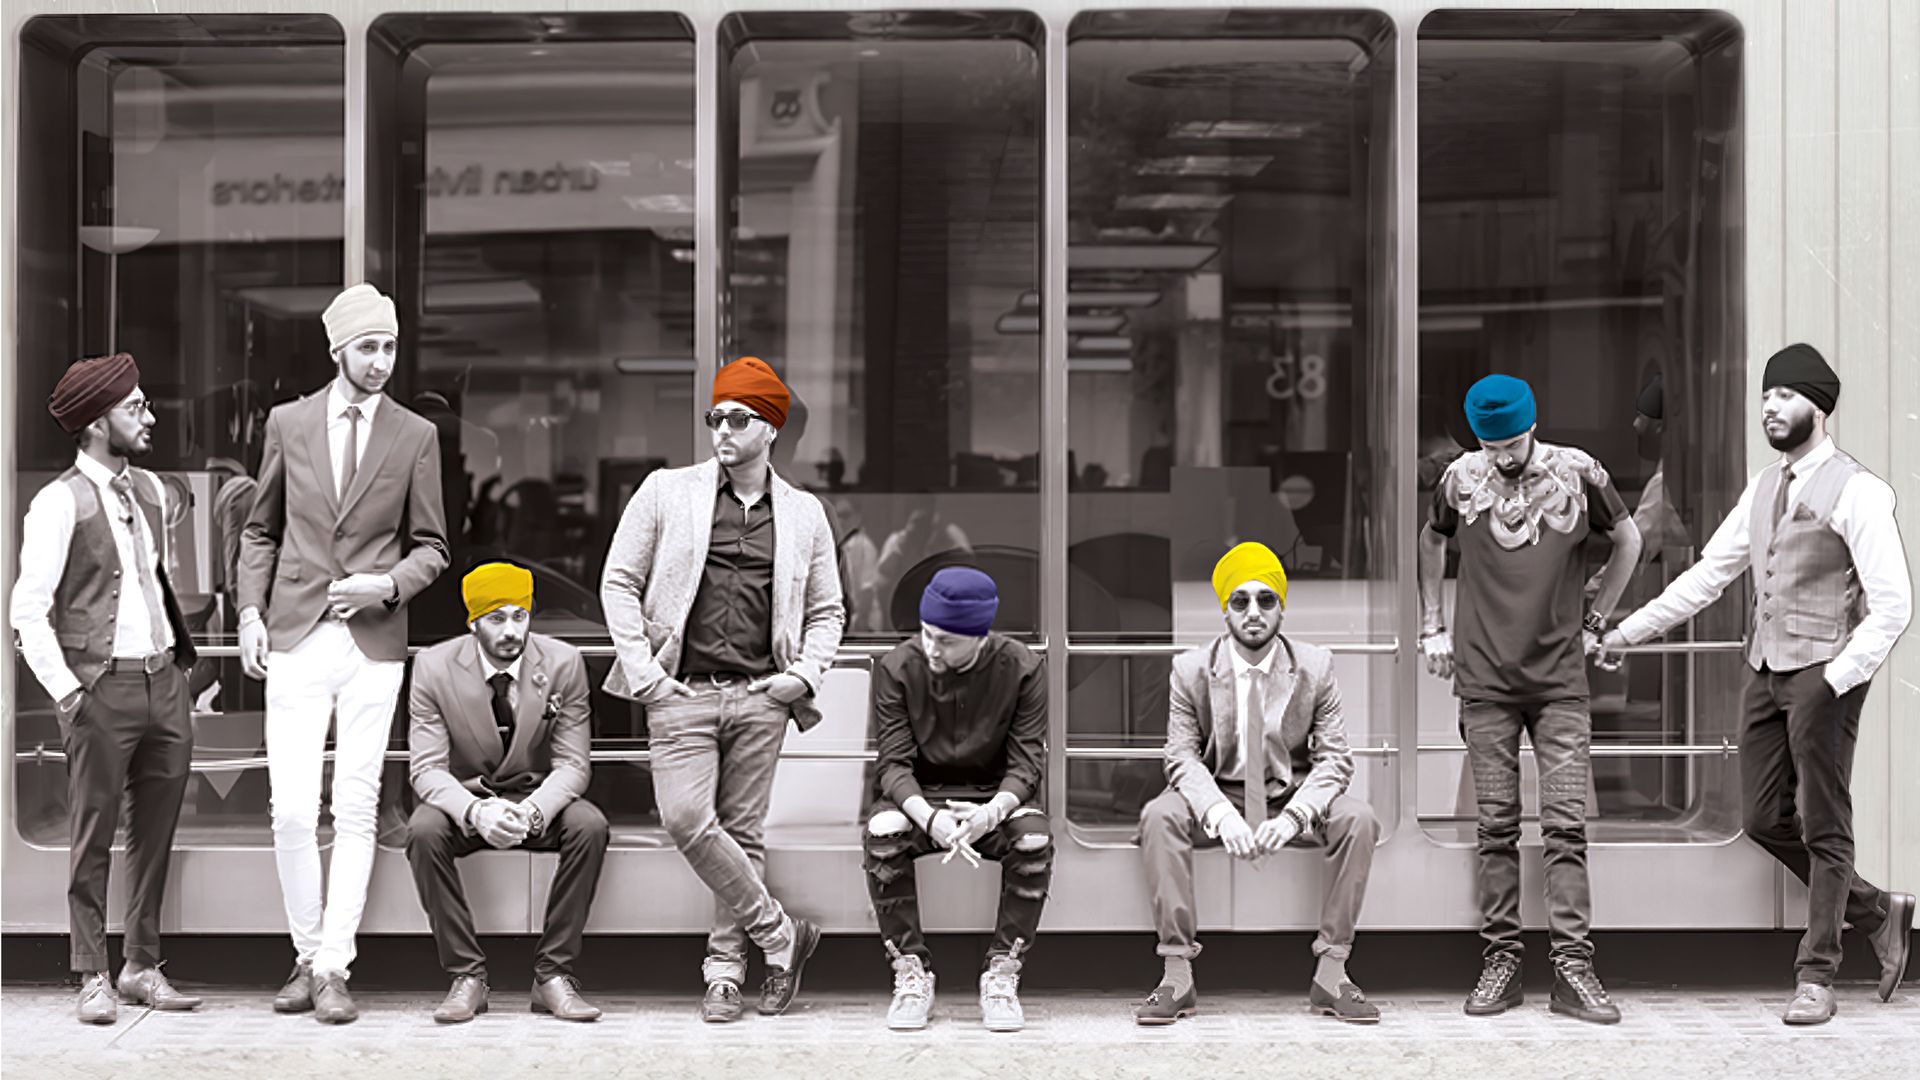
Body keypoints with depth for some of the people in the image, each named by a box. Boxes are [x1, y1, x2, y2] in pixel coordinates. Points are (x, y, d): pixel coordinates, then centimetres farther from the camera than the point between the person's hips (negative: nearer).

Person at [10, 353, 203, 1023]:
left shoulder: (151, 491, 13)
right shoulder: (60, 503, -8)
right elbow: (29, 614, -10)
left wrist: (180, 655, 15)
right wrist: (68, 694, -13)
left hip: (163, 679, 6)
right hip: (101, 685, -6)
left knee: (157, 831, 11)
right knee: (94, 833, 1)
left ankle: (143, 966, 22)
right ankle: (93, 975, 12)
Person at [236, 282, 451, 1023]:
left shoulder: (416, 436, 5)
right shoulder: (288, 423, 8)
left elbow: (431, 546, 9)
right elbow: (261, 529, 14)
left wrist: (388, 585, -9)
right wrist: (251, 610, 3)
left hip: (374, 643, 0)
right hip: (295, 638, 0)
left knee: (355, 810, 0)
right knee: (292, 810, -4)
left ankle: (334, 969, 6)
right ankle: (308, 955, 13)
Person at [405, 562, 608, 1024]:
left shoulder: (563, 663, -10)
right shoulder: (434, 667, -11)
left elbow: (572, 764, -10)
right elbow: (427, 768, -14)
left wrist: (531, 810, -32)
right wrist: (474, 811, -35)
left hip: (538, 799, 0)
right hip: (464, 796, 0)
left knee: (590, 826, -30)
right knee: (423, 831, -33)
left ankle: (553, 974, -21)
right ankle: (467, 975, -21)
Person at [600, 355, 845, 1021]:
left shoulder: (804, 515, 10)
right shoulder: (666, 493, 5)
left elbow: (826, 610, 18)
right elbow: (619, 581, 5)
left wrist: (806, 673, 1)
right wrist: (642, 670, -3)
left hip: (761, 697, 1)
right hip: (682, 694, -1)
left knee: (743, 834, 3)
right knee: (686, 819, -16)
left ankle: (725, 969, 14)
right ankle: (780, 935, -2)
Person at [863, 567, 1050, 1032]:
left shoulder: (1022, 668, -9)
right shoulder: (897, 668, -8)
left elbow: (1026, 764, -10)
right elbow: (894, 763, -11)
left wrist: (993, 811, -33)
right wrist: (929, 817, -32)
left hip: (994, 797, 0)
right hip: (918, 797, 0)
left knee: (1035, 838, -33)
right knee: (882, 832, -33)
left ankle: (1002, 973, -19)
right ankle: (911, 972, -19)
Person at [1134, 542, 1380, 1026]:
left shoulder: (1315, 666, -3)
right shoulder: (1191, 669, -3)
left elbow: (1334, 758, -6)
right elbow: (1182, 756, -7)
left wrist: (1293, 815, -25)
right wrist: (1221, 815, -28)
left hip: (1293, 799, 1)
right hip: (1218, 798, 0)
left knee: (1359, 819, -29)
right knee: (1158, 816, -31)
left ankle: (1331, 973, -21)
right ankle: (1177, 976, -27)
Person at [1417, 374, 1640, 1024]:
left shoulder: (1578, 473, -2)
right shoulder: (1461, 479, 2)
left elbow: (1628, 541, 14)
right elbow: (1432, 542, 21)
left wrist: (1593, 622, 11)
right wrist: (1433, 627, 16)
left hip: (1560, 680, -1)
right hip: (1485, 682, 1)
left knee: (1565, 824, -5)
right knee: (1497, 826, 2)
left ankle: (1573, 969, -3)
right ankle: (1501, 961, 7)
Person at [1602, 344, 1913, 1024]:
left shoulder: (1856, 490, -8)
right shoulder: (1763, 488, 14)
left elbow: (1893, 604, -12)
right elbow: (1709, 574, 18)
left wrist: (1838, 678, -16)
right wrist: (1630, 630, 13)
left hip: (1822, 674, -7)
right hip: (1765, 669, 7)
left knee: (1822, 827, 1)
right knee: (1765, 819, 9)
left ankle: (1816, 976, 12)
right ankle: (1876, 912, 27)